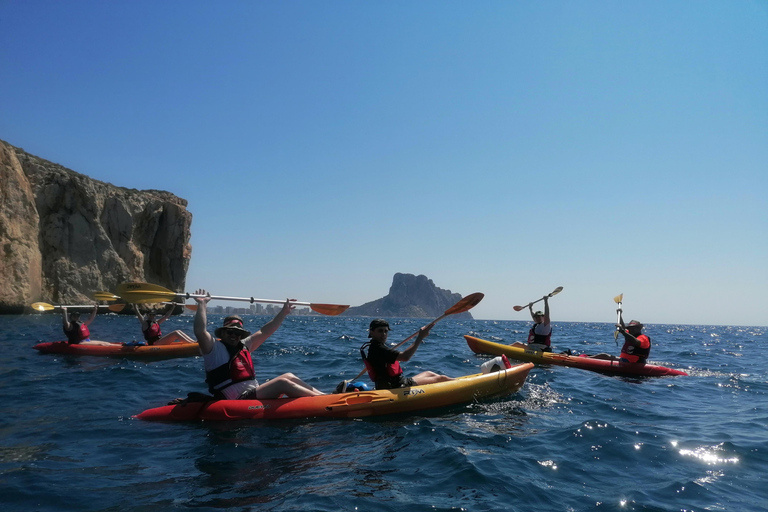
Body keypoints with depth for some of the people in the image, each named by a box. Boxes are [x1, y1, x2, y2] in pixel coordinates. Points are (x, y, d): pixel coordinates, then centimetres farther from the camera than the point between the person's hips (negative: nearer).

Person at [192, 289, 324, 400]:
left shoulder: (243, 346, 20)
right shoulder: (214, 348, -1)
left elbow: (264, 332, 23)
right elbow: (200, 332, -18)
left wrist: (283, 313, 21)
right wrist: (201, 304, -18)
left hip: (254, 394, 9)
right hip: (236, 402, -9)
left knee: (288, 377, -1)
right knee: (283, 383, -20)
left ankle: (322, 395, -7)